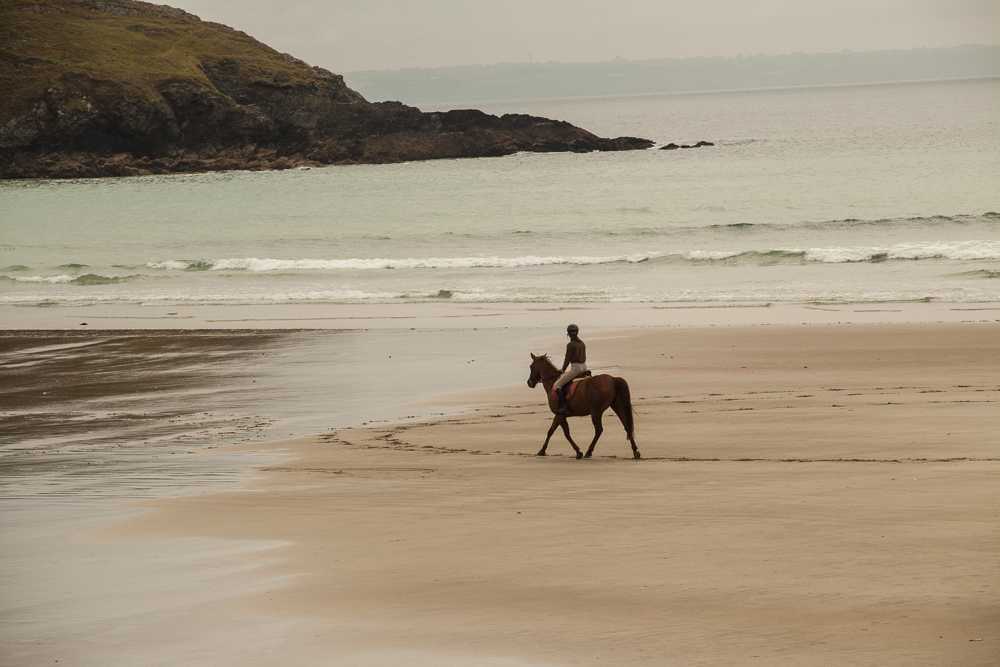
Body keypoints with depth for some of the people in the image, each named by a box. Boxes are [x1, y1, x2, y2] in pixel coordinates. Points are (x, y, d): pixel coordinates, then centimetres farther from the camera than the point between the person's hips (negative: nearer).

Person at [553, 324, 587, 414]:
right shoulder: (583, 344, 13)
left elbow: (567, 360, -8)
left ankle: (563, 406, -21)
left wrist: (563, 371, 7)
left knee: (556, 386, -8)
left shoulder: (570, 345, -9)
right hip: (584, 368, 8)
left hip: (575, 368, -8)